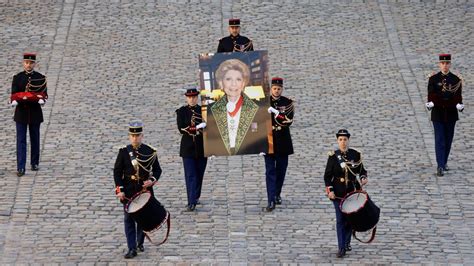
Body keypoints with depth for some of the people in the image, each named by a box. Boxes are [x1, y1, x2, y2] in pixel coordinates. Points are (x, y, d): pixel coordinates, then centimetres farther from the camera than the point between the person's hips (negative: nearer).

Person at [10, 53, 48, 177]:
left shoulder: (40, 78, 1)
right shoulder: (17, 78, 1)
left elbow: (44, 93, -1)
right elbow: (14, 93, -3)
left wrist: (41, 100, -24)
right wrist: (14, 101, -25)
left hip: (35, 112, 1)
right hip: (21, 112, -1)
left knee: (35, 139, 10)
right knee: (21, 140, -5)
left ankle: (35, 163, 25)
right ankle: (21, 168, -8)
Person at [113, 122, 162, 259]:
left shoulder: (150, 151, -2)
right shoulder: (123, 152, -3)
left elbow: (157, 169, 5)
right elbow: (117, 171, -1)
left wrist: (152, 180, -15)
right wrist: (119, 189, -9)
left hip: (145, 189, 1)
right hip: (129, 190, -1)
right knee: (129, 219, -2)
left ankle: (140, 243, 31)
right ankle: (132, 249, -1)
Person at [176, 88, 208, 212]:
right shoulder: (182, 111, 1)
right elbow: (181, 128, -9)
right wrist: (197, 128, -18)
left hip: (201, 147, 2)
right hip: (188, 148, -2)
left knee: (199, 174, 10)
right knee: (190, 175, -7)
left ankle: (195, 197, 29)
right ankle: (191, 202, -12)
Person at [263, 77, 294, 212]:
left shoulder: (288, 103, 1)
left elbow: (289, 121, -11)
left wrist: (276, 112, -24)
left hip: (283, 141, 1)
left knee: (281, 169, 10)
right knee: (270, 171, -6)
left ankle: (277, 194, 30)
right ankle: (271, 201, -11)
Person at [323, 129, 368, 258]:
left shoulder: (355, 155, 0)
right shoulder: (333, 156, -4)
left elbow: (362, 170, 10)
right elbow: (327, 176, -2)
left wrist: (363, 178, -11)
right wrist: (330, 190, -12)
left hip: (352, 191, 2)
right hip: (338, 193, -2)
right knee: (340, 220, -3)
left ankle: (347, 242, 30)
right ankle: (341, 248, 0)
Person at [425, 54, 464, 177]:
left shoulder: (456, 79, 2)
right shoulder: (433, 79, -1)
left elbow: (458, 96, 0)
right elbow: (431, 95, -6)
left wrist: (459, 105, -20)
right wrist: (430, 104, -26)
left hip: (451, 114, 2)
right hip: (438, 114, -2)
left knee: (448, 140, 10)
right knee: (439, 140, -8)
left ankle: (444, 162, 26)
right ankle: (440, 167, -13)